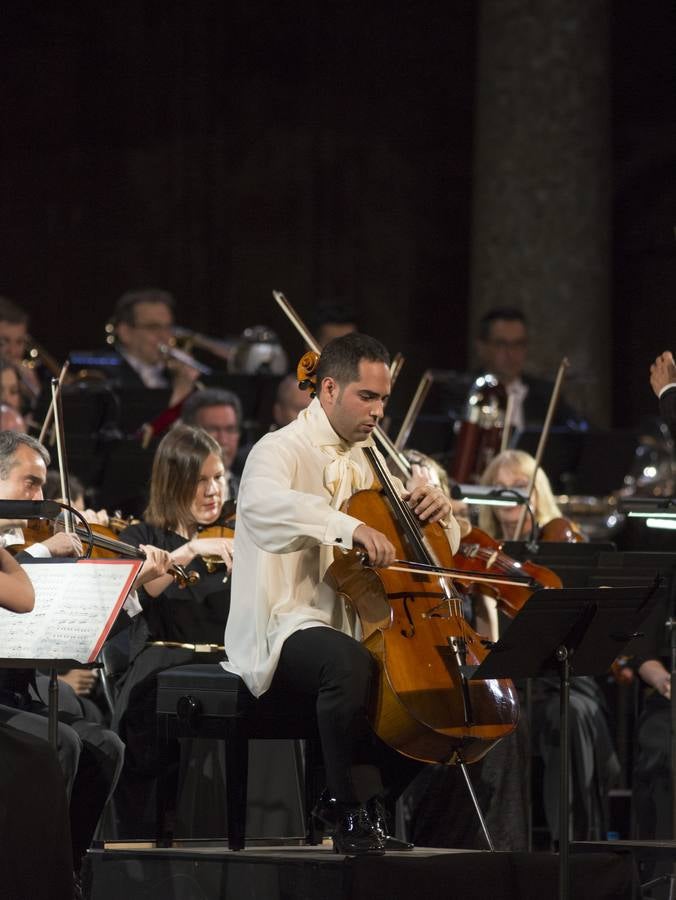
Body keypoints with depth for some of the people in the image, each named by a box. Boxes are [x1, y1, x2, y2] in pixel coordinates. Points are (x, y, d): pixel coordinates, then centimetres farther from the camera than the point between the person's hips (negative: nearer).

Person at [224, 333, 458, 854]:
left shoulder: (369, 461, 20)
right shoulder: (282, 450, -5)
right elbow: (262, 503, -32)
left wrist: (438, 511, 1)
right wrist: (349, 527, -44)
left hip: (355, 625, 9)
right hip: (287, 629, -9)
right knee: (347, 661, -38)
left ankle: (369, 799, 6)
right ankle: (353, 810, -23)